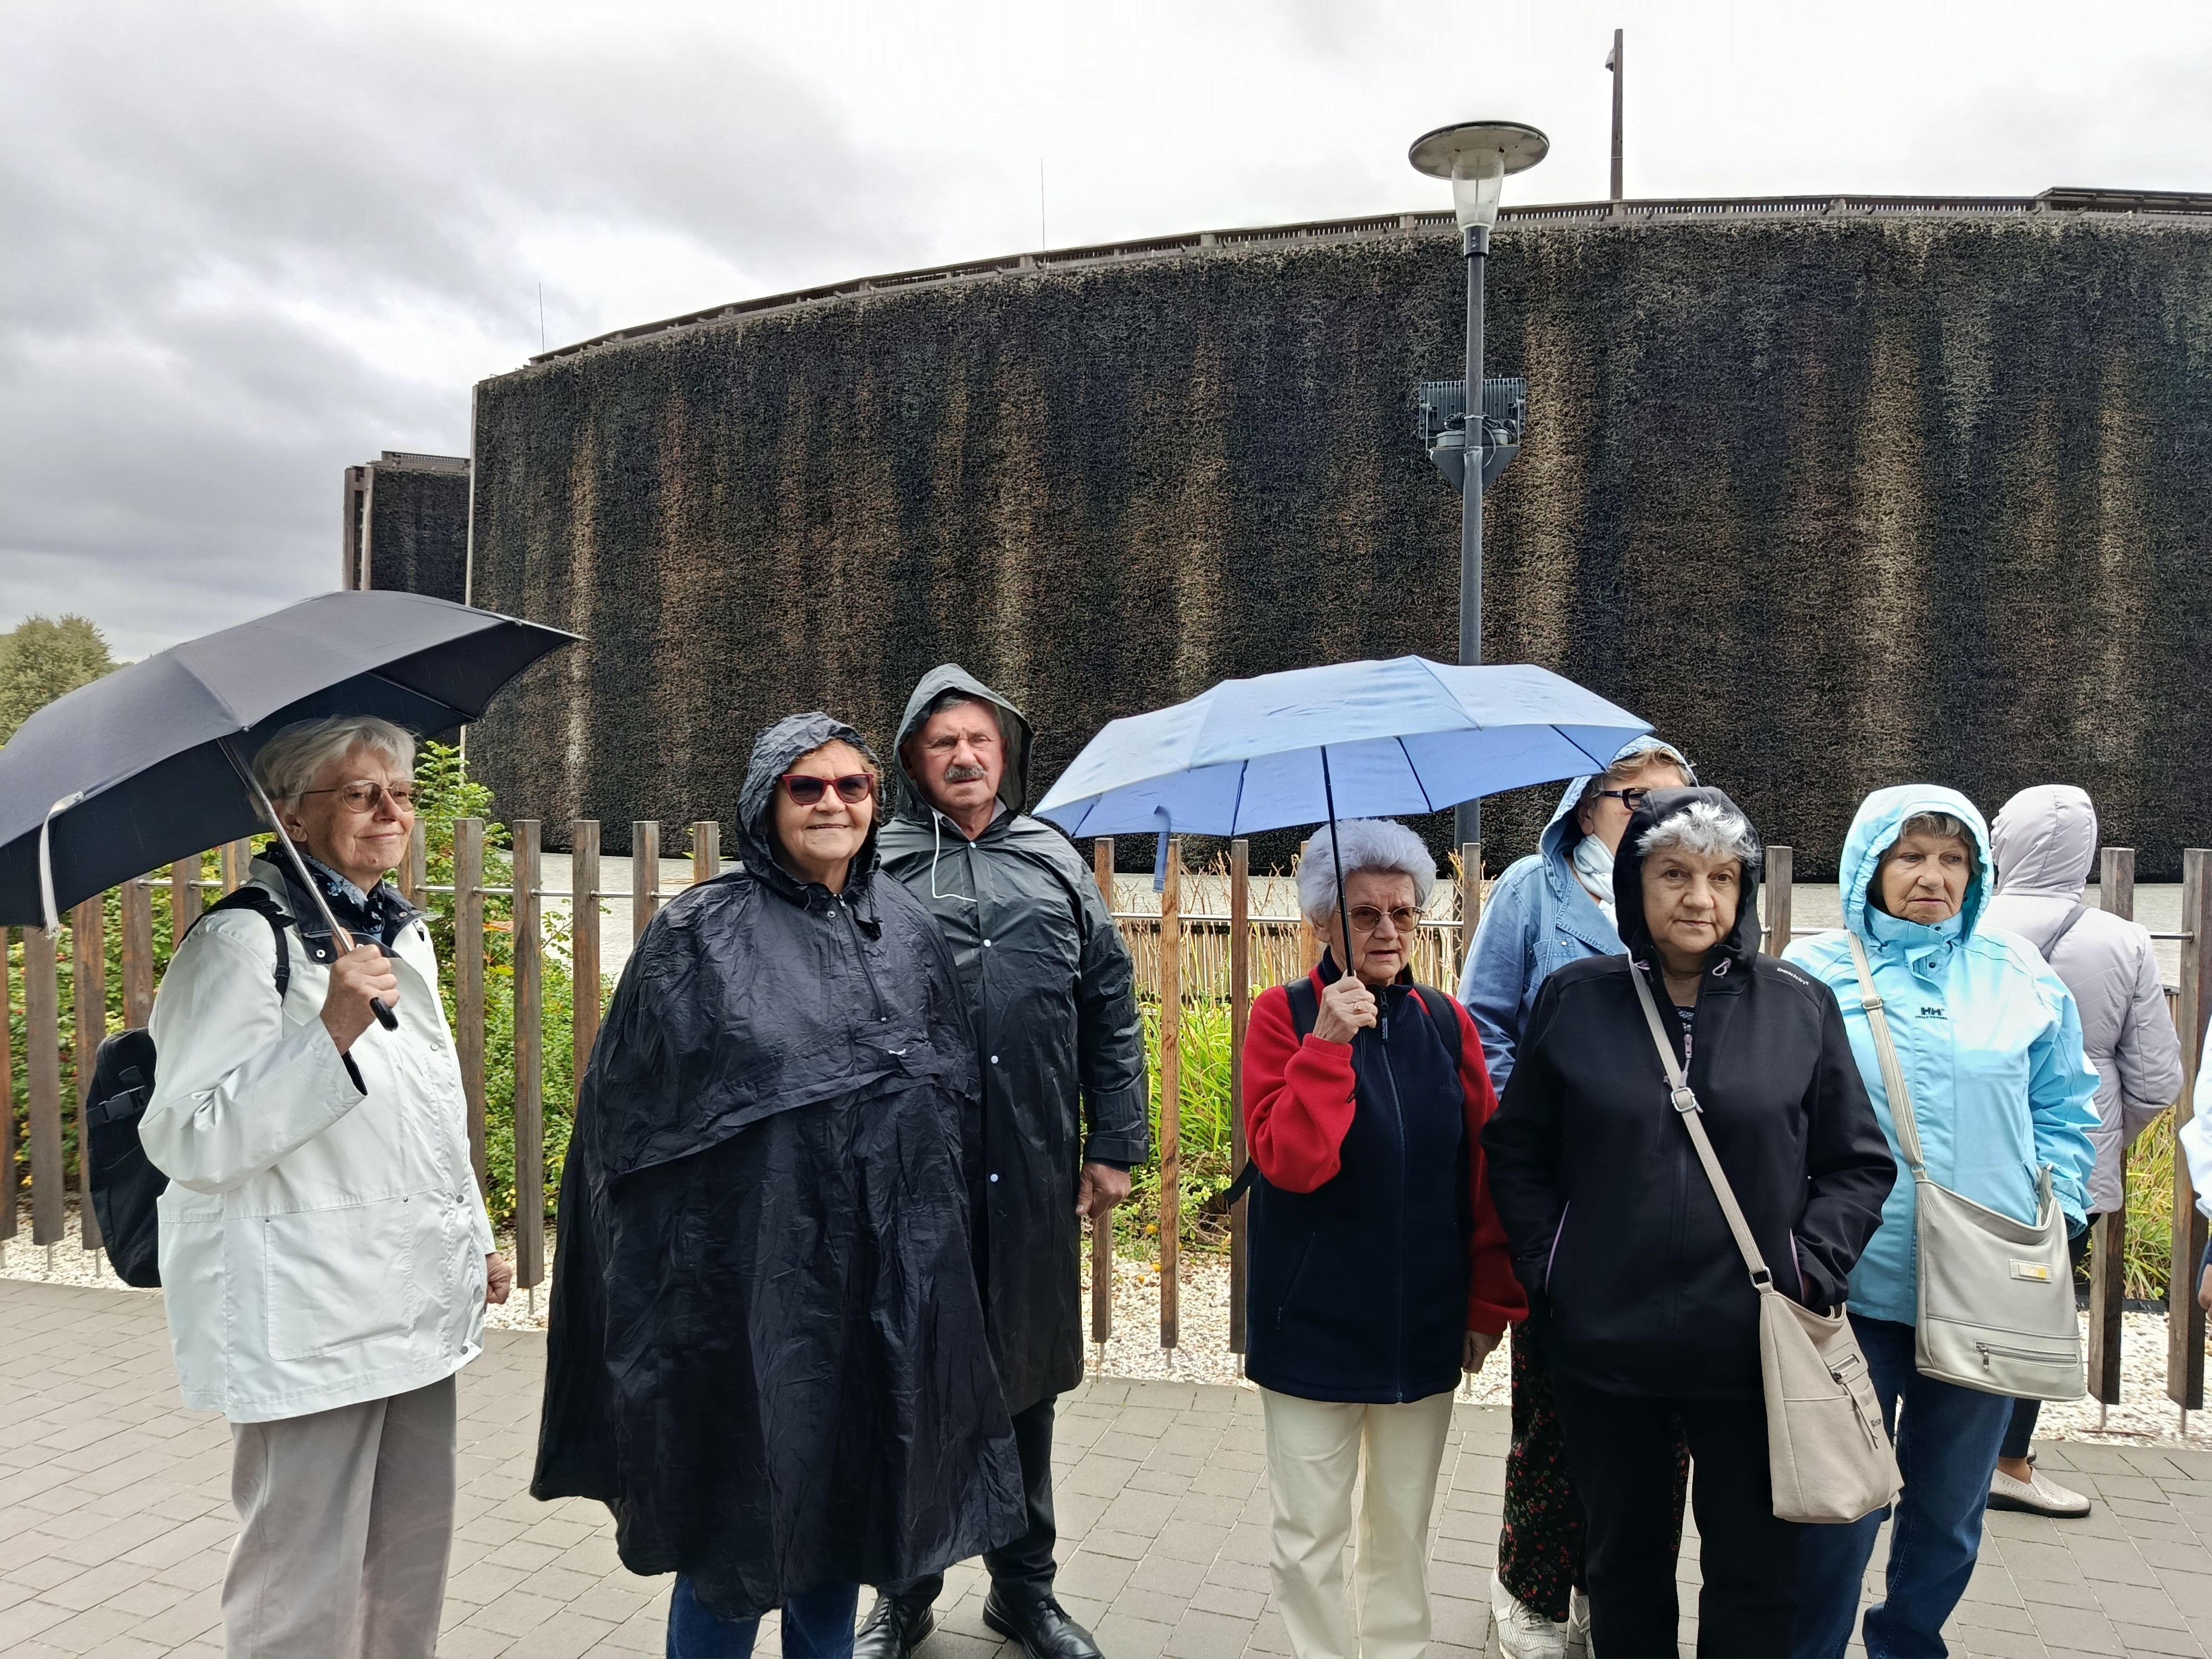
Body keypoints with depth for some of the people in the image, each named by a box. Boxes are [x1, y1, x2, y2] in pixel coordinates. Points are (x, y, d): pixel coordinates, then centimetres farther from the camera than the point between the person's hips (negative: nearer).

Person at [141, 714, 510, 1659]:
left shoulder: (403, 934, 12)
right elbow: (188, 1142, -20)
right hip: (306, 1323, -8)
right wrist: (332, 1033, -29)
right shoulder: (242, 942, -14)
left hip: (417, 1300, 8)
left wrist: (476, 1241, 22)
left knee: (414, 1564, 17)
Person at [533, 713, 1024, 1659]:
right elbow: (634, 1112, -6)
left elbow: (957, 1099, 14)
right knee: (741, 1516, 8)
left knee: (846, 1498, 17)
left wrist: (929, 1246, 12)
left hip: (887, 1281, 5)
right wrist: (671, 1281, -9)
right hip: (753, 1279, -4)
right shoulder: (701, 934, -7)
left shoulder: (907, 932, 7)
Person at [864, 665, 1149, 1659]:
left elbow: (1110, 1012, 9)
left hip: (1034, 1177, 2)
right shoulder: (878, 868, 0)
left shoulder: (1056, 865, 9)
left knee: (1027, 1380, 15)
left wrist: (1113, 1147, 5)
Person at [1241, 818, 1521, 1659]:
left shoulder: (1447, 1023, 2)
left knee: (1405, 1527, 17)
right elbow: (1289, 1162, -18)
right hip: (1313, 1326, -3)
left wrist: (1490, 1302, 4)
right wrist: (1329, 1043, -26)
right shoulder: (1284, 1015, -7)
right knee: (1309, 1535, 8)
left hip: (1423, 1328, 3)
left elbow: (1481, 1173, 5)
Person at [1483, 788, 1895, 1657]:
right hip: (1603, 1345, 0)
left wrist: (1809, 1271, -7)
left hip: (1750, 1349, 0)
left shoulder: (1802, 1007, 0)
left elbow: (1860, 1163, 4)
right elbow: (1515, 1151, 5)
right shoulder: (1574, 1000, -1)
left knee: (1756, 1572, 12)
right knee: (1625, 1562, 17)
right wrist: (1546, 1268, -3)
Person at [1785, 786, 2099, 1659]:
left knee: (1951, 1503, 17)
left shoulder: (2019, 974, 5)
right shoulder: (1815, 972, -3)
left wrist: (2052, 1219, 2)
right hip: (1855, 1288, -3)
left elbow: (2065, 1110, 13)